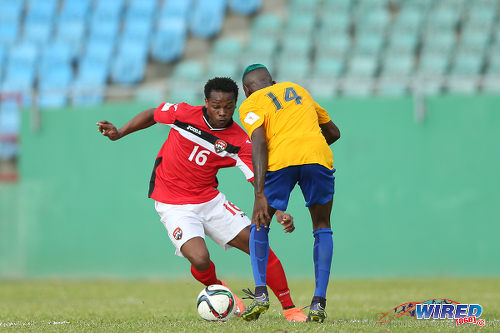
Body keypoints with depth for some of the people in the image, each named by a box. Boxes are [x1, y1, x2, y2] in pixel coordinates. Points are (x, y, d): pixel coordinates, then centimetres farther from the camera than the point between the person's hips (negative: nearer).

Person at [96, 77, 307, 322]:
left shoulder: (240, 142, -11)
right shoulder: (183, 114, -13)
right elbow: (151, 115, 7)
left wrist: (279, 213, -27)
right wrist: (119, 133, 1)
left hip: (210, 200, 3)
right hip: (174, 206, -3)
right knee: (200, 260, -24)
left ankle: (289, 308, 8)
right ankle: (216, 288, 13)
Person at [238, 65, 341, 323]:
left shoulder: (250, 104, 15)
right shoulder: (298, 90, 31)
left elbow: (259, 144, -2)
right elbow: (333, 132, 36)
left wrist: (260, 194, -8)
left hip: (281, 158, -3)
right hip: (318, 156, 3)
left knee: (259, 226, 18)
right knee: (322, 228, 19)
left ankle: (260, 293, -1)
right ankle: (318, 303, 5)